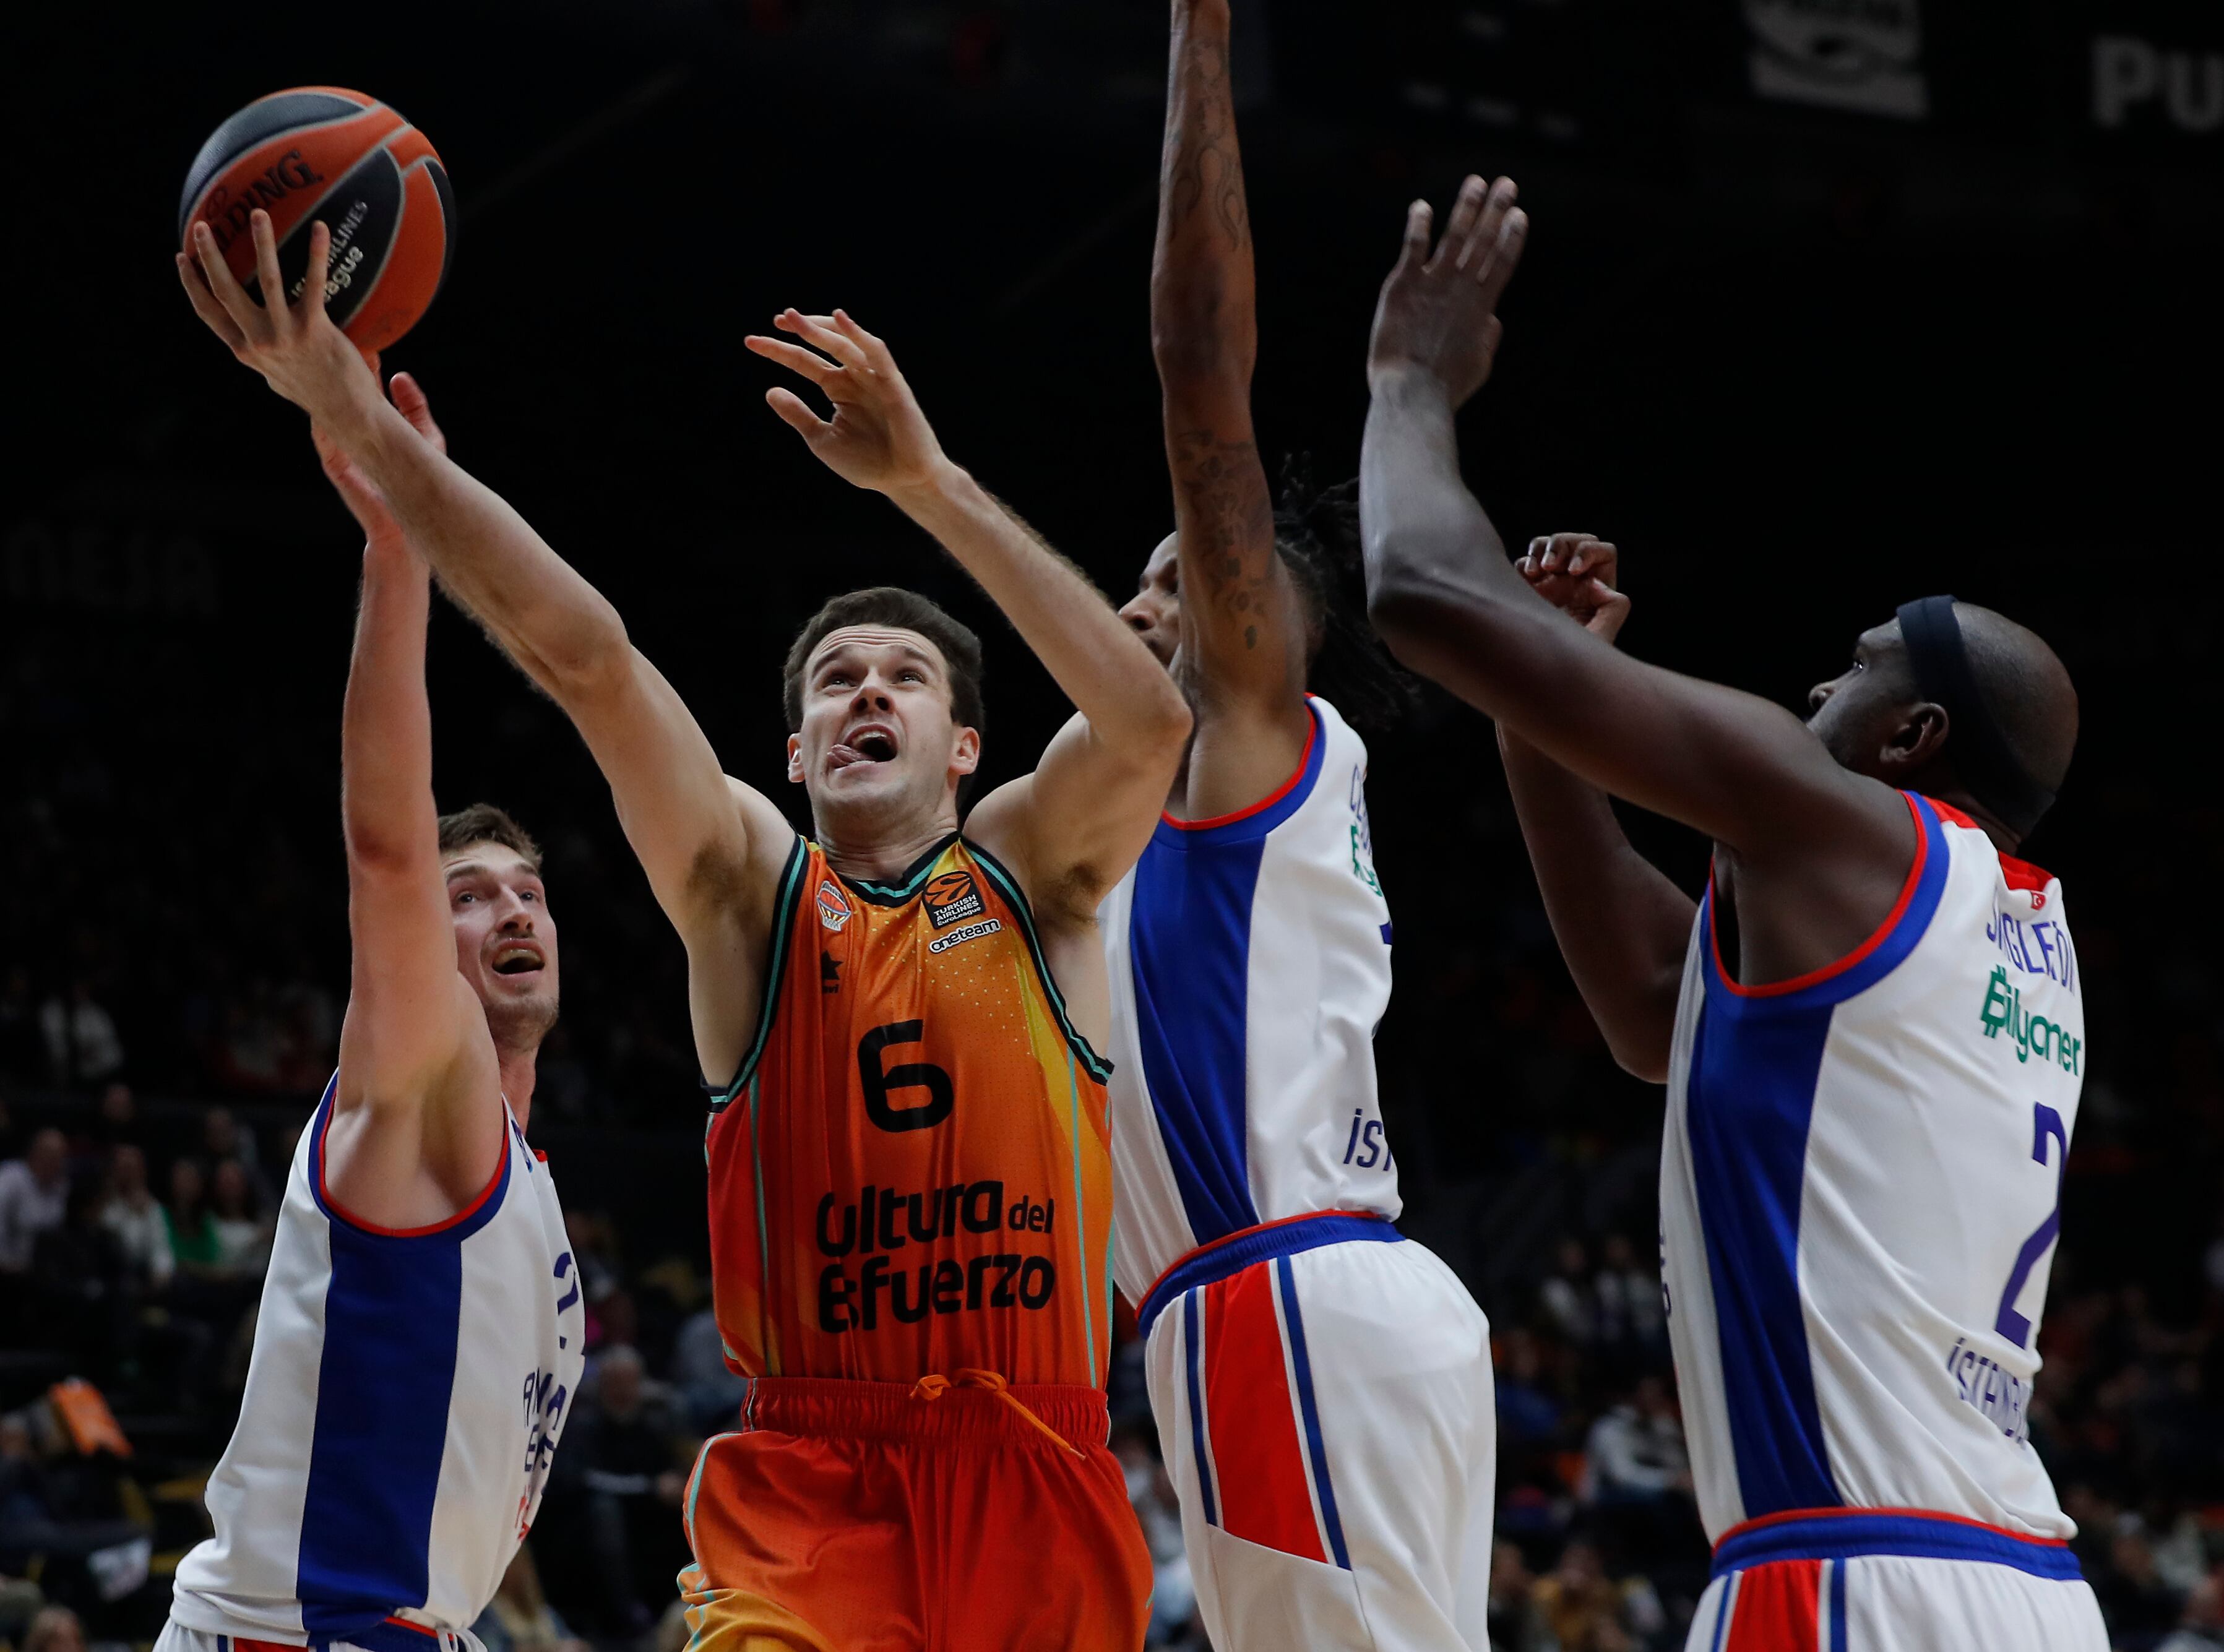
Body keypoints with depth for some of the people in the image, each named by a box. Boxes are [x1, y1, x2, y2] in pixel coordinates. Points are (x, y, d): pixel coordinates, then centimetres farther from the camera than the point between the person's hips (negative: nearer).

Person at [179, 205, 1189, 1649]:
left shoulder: (1031, 868, 8)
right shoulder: (748, 881, 7)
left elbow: (1149, 724, -14)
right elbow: (582, 654, -5)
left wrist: (929, 482, -20)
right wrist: (367, 427, -17)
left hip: (1035, 1473, 1)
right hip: (811, 1476, -1)